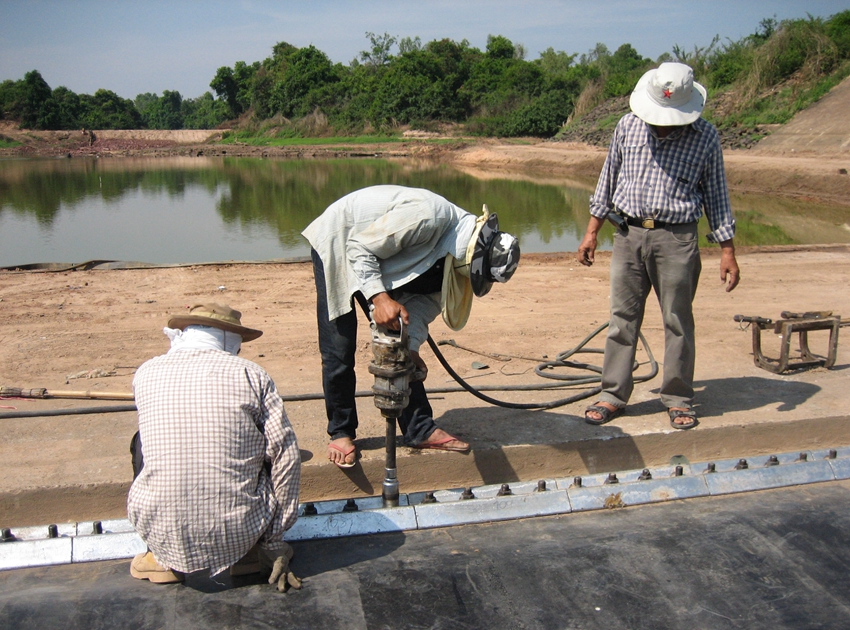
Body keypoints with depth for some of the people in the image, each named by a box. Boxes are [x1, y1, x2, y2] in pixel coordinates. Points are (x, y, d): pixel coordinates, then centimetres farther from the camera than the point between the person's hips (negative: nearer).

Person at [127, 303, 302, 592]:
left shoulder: (146, 374, 3)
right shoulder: (250, 374, -3)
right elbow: (286, 456, -4)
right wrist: (274, 542, 6)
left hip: (162, 533, 2)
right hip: (239, 533, -1)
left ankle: (163, 559, 23)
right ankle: (253, 552, 14)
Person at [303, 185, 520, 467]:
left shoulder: (454, 252, -8)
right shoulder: (428, 218, -35)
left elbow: (425, 297, -6)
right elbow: (360, 249, -30)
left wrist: (411, 344, -19)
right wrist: (379, 298, -39)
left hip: (377, 259, 8)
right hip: (337, 244, -7)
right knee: (339, 350, -5)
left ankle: (420, 429, 9)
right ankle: (341, 433, 11)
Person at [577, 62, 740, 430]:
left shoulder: (705, 137, -1)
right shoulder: (628, 126, 4)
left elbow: (716, 196, 5)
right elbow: (608, 179, 12)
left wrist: (727, 252, 1)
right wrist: (591, 232, 10)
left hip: (677, 239, -2)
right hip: (629, 235, 2)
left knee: (678, 323, 5)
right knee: (622, 319, 6)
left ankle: (678, 399, 18)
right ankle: (613, 394, 16)